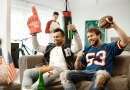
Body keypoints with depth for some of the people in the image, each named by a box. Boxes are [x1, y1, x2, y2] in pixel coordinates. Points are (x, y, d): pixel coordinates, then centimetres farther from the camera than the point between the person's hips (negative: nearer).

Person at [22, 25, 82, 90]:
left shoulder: (68, 48, 15)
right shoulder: (49, 48, 31)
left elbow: (79, 47, -5)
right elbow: (36, 47, 33)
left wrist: (74, 31, -17)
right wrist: (34, 33, 24)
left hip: (61, 69, -6)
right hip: (48, 69, 6)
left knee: (45, 76, -39)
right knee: (27, 72, -16)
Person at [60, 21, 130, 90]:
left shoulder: (109, 47, 20)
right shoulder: (87, 50, 28)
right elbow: (78, 69, 25)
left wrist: (115, 26, 1)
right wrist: (78, 59, 3)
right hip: (86, 72, 4)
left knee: (100, 77, -43)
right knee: (64, 74, -25)